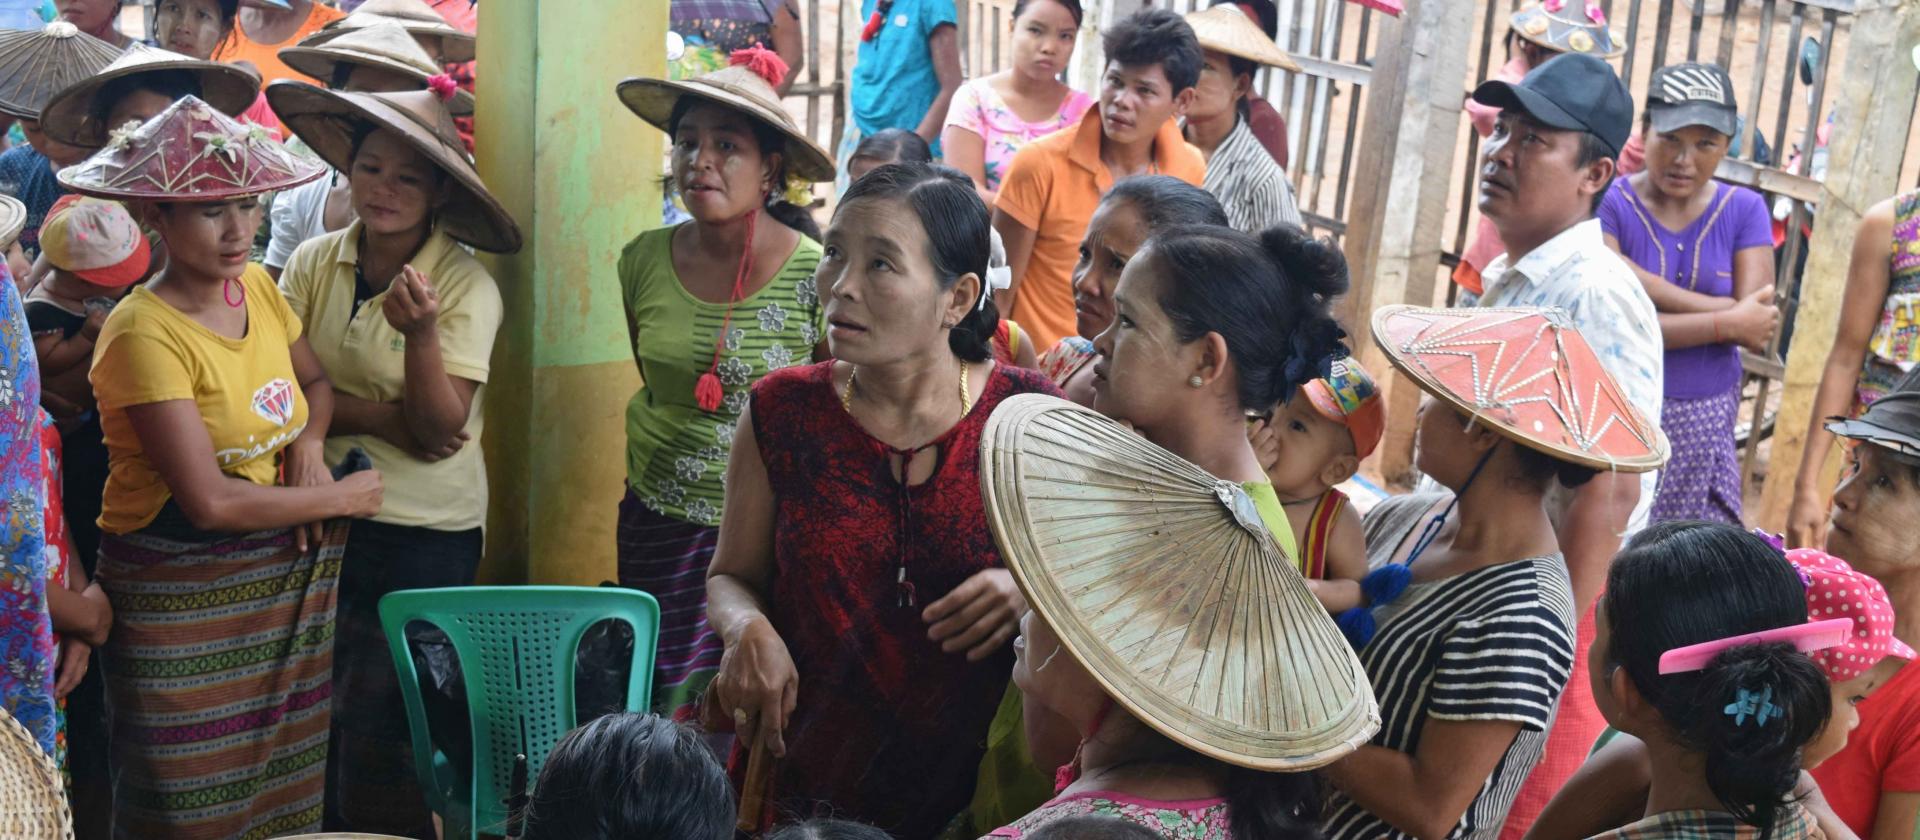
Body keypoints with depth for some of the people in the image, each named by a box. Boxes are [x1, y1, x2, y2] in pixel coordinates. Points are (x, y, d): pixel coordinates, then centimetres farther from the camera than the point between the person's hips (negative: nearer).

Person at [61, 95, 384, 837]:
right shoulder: (144, 334, -19)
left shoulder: (259, 288, 2)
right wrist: (340, 499, -10)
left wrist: (310, 447, -3)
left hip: (282, 569, 6)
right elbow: (210, 501, -21)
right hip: (182, 594, -6)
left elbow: (315, 383, 19)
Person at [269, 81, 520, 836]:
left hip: (425, 535, -4)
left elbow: (438, 431, -16)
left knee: (378, 739, -2)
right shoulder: (312, 263, 0)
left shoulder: (467, 285, -12)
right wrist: (381, 416, -18)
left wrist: (421, 331, -31)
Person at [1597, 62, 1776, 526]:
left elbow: (1758, 332, -7)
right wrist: (1727, 322, -14)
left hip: (1705, 425, 3)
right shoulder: (1608, 204, -6)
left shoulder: (1745, 211, 4)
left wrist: (1645, 284, -13)